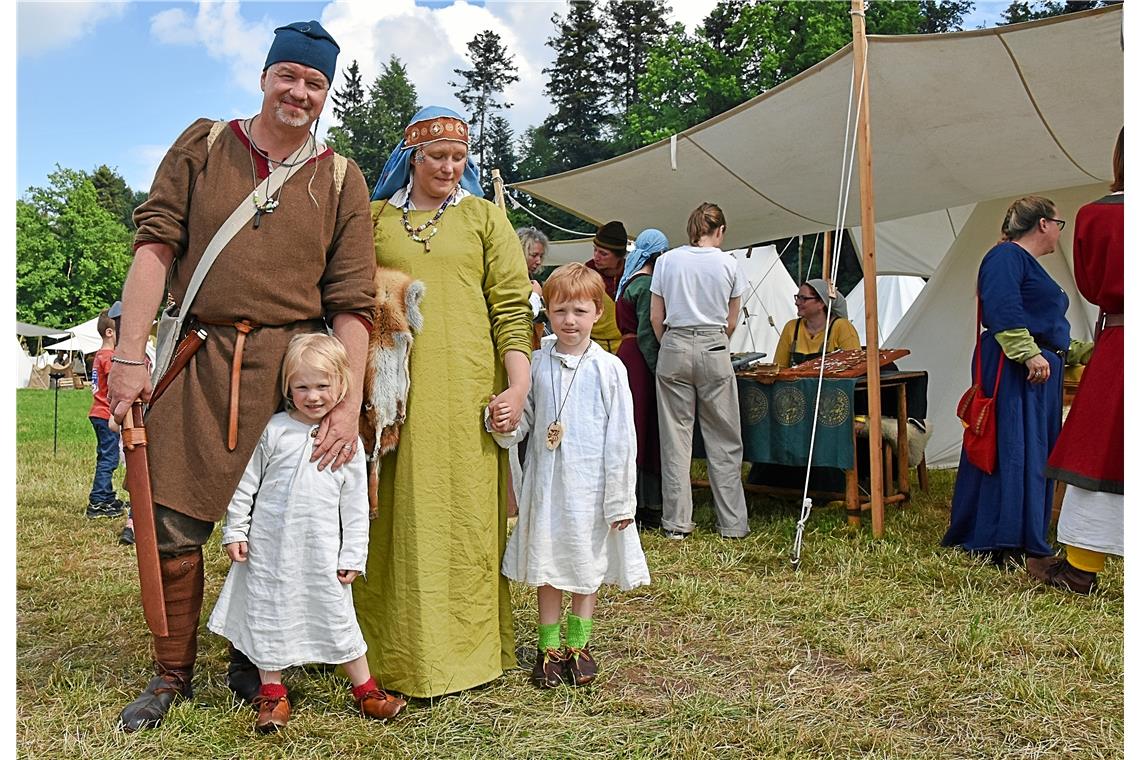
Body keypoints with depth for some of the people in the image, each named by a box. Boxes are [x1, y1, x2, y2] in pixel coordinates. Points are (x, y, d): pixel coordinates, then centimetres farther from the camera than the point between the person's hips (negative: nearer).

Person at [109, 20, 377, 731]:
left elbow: (352, 301, 1)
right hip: (198, 359, 1)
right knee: (173, 527, 2)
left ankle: (252, 663, 28)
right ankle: (173, 673, 22)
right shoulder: (203, 145, 9)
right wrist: (129, 353, -6)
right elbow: (155, 245, 3)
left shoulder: (341, 179, 6)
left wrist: (350, 403, -8)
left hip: (291, 368, 0)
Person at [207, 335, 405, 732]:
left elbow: (356, 504, 2)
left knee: (337, 617, 6)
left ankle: (365, 690, 22)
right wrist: (235, 531, 2)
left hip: (322, 553, 0)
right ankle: (272, 693, 28)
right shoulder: (274, 429, -3)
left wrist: (353, 555, 1)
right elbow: (246, 483, 4)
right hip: (269, 548, 0)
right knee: (267, 617, 10)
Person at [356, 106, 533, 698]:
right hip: (394, 390, 1)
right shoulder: (374, 219, 13)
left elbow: (512, 306, 4)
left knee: (465, 514, 2)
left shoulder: (484, 217, 11)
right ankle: (396, 652, 16)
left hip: (466, 391, -1)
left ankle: (465, 649, 15)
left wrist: (519, 384, -7)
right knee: (398, 518, 4)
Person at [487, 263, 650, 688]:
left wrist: (619, 498, -6)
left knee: (587, 564, 11)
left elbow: (621, 437, -5)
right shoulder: (536, 364, 1)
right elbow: (524, 421, 8)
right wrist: (503, 425, -16)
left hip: (590, 483, -1)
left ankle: (579, 645, 28)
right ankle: (549, 647, 24)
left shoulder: (608, 368, -5)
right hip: (546, 481, 2)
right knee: (547, 563, 10)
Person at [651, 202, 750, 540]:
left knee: (675, 437, 6)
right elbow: (731, 322, 7)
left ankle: (676, 522, 10)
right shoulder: (728, 264, 2)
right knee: (723, 439, 7)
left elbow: (656, 317, 3)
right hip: (714, 349, -1)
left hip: (674, 348, 1)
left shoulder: (667, 261, 4)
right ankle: (732, 522, 12)